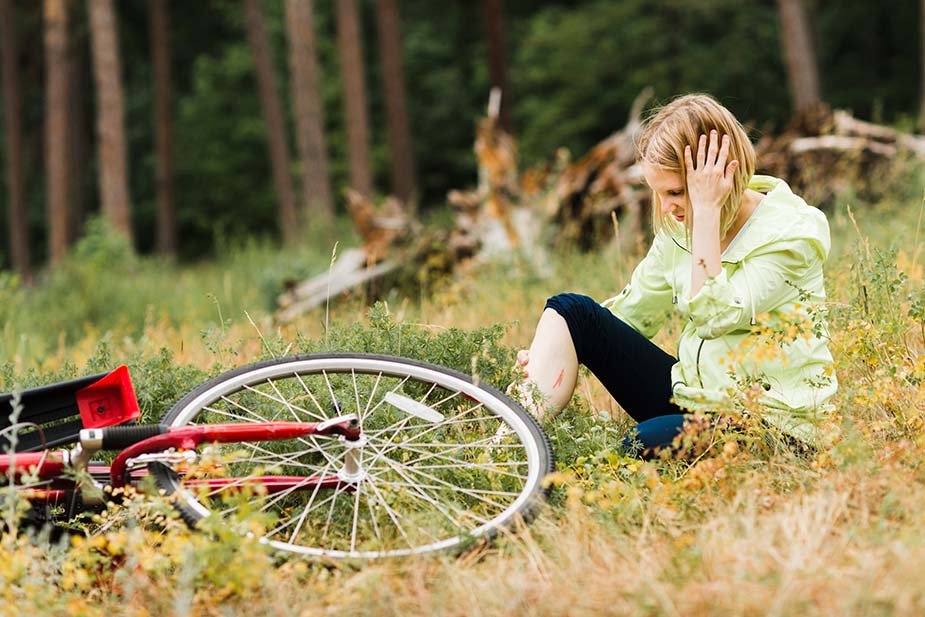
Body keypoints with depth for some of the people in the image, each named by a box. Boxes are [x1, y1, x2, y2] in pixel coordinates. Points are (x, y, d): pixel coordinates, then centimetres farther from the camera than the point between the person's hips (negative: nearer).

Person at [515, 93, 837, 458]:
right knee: (572, 309, -7)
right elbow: (632, 311, 11)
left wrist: (707, 211, -25)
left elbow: (714, 317, -26)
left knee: (645, 444, -37)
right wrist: (552, 354, -4)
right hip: (693, 394, 7)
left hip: (772, 418, -7)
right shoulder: (681, 225, 5)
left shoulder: (790, 233, -15)